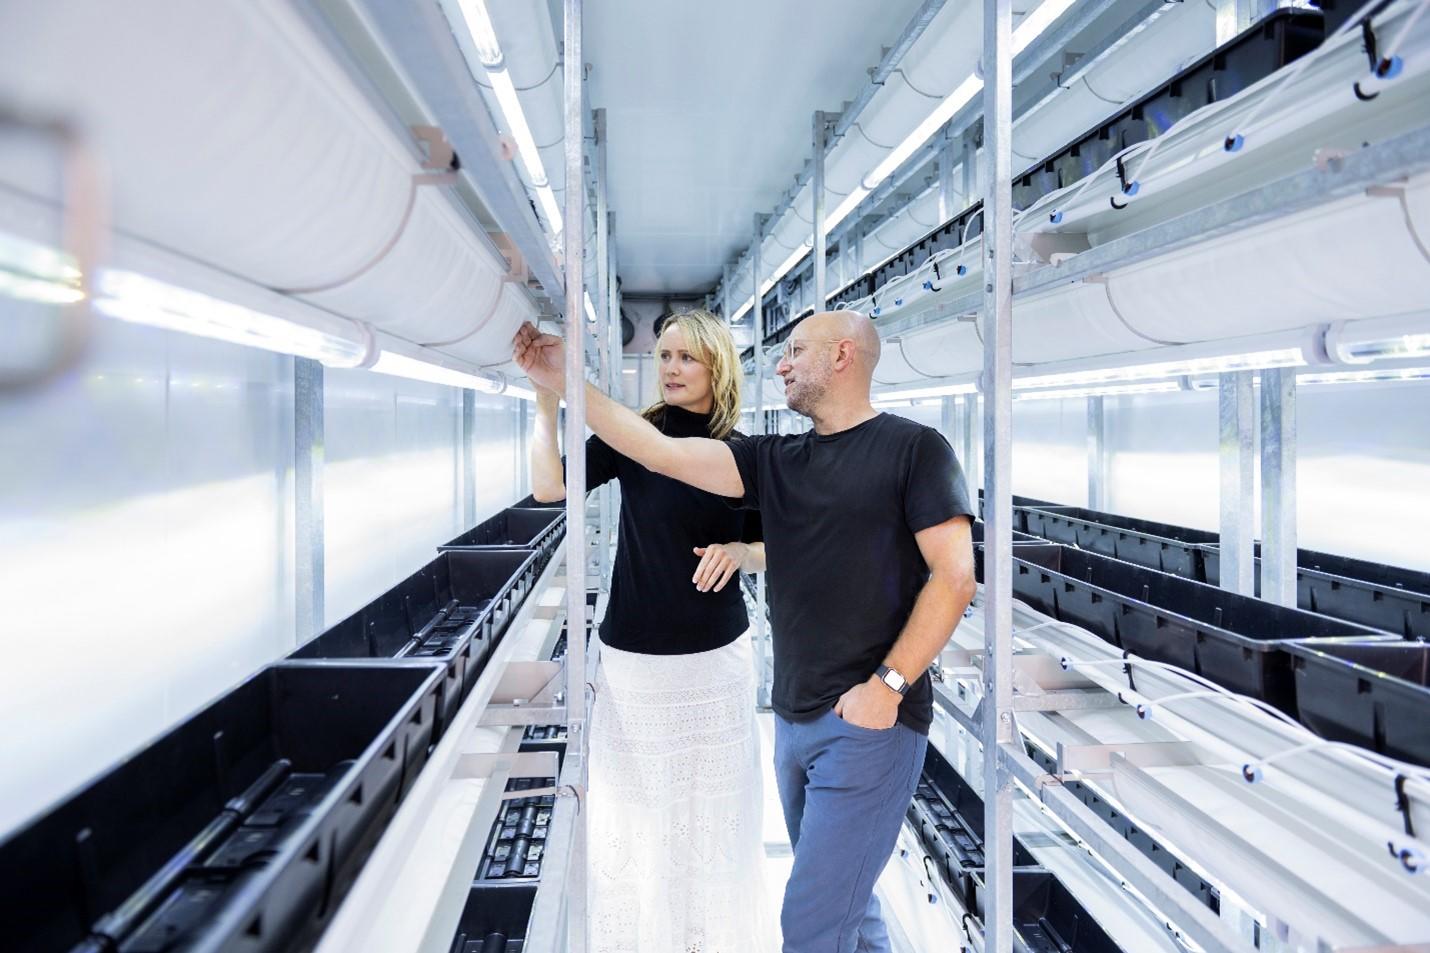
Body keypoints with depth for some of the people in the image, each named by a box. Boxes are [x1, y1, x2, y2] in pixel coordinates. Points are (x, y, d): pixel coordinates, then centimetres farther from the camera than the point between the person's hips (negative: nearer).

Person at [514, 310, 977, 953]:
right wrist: (561, 381, -3)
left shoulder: (913, 448, -6)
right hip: (795, 718, 6)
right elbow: (663, 453, 0)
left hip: (871, 718, -6)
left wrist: (887, 685, -18)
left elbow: (955, 578, -11)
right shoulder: (775, 461, 8)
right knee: (843, 893, 22)